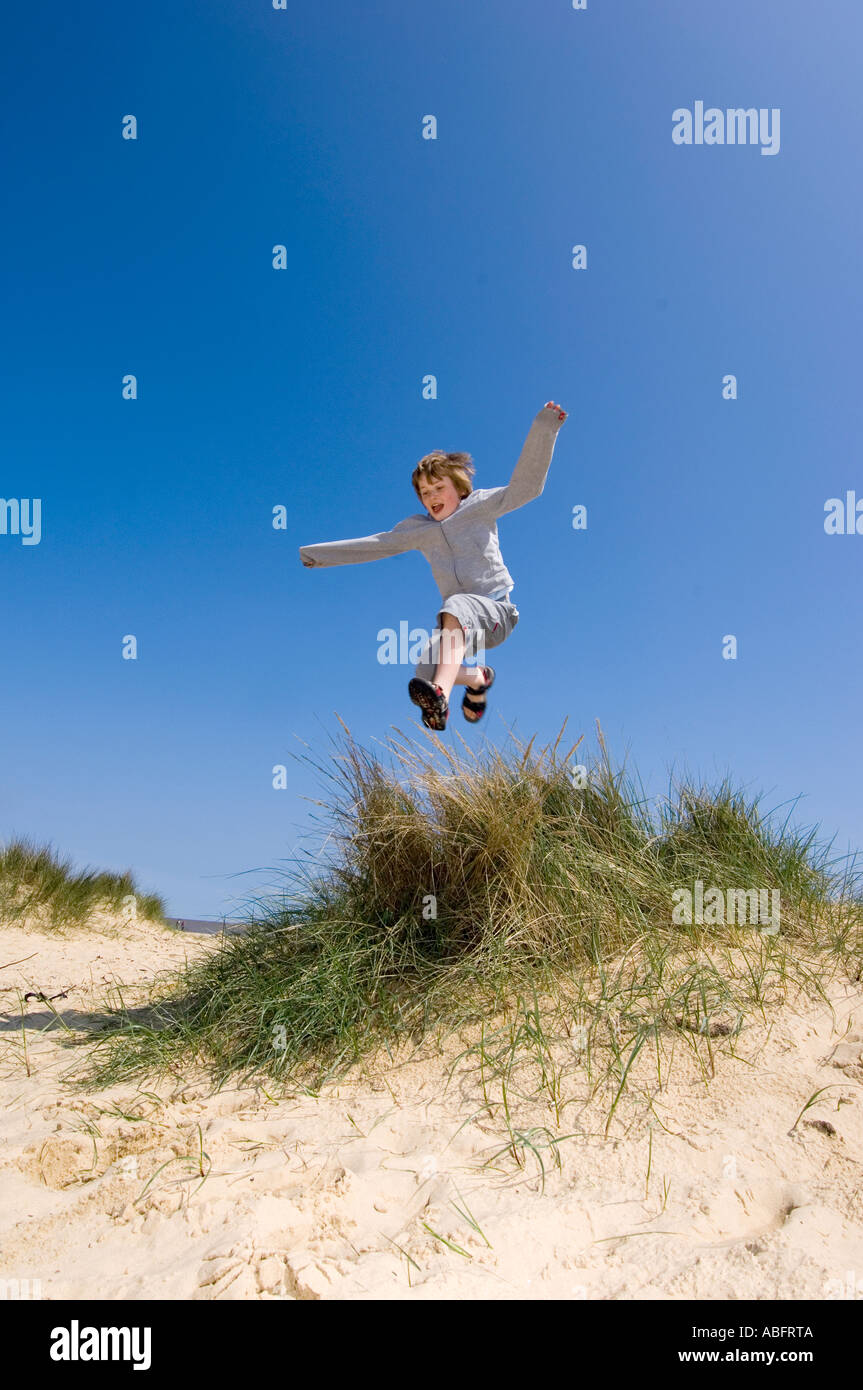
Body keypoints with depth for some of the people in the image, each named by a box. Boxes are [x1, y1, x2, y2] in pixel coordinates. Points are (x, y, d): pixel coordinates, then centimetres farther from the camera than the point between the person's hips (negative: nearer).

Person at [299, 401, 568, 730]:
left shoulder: (480, 506, 9)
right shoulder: (419, 529, 18)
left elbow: (525, 486, -1)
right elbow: (375, 544, 23)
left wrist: (543, 430, -10)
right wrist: (318, 554, 24)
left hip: (496, 609, -5)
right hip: (463, 625, 5)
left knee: (456, 605, -38)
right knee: (425, 672, -19)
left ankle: (440, 697, -55)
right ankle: (478, 678, 15)